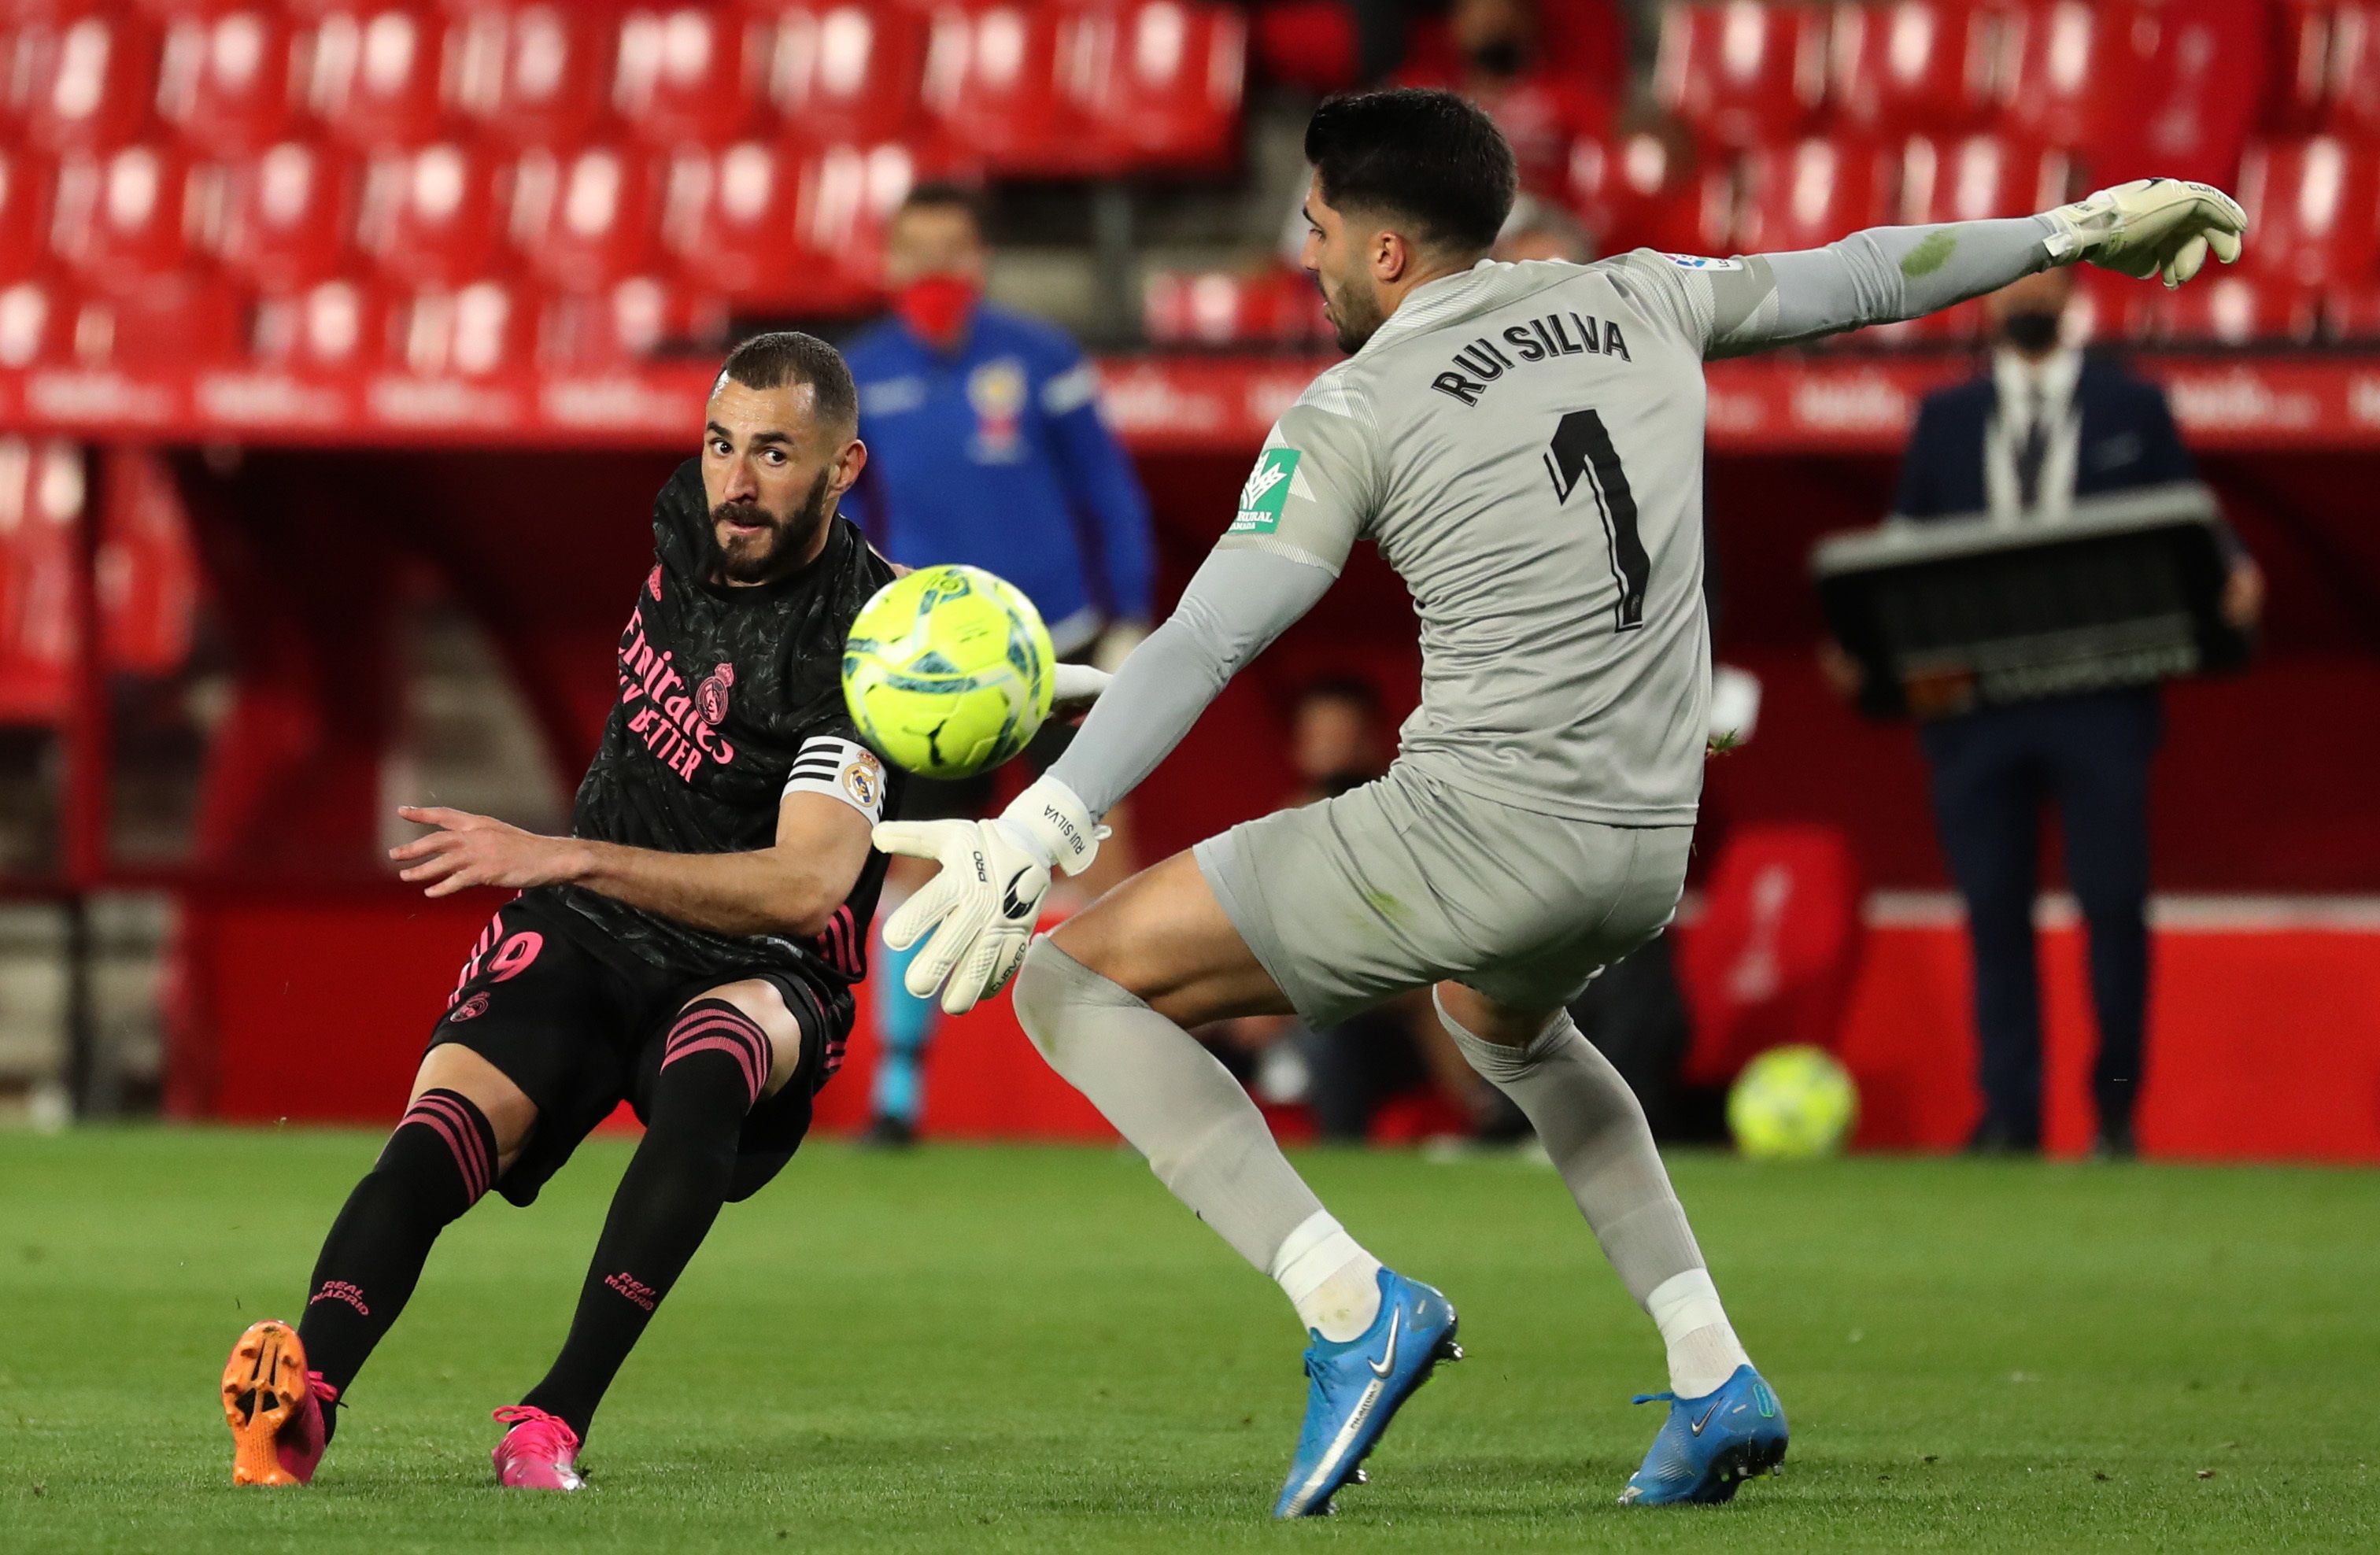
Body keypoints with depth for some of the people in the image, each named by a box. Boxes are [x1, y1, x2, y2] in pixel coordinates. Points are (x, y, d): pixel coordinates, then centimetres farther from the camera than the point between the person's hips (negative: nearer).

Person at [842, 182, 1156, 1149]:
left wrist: (1128, 622, -1)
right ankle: (898, 1086, 9)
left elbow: (1109, 491, 2)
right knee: (924, 866, 0)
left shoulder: (1039, 361, -5)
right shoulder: (859, 382, 0)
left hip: (1059, 650, -1)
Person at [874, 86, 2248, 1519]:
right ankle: (1715, 1378, 29)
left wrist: (1038, 833, -21)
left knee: (1077, 981, 1)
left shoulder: (1354, 416, -4)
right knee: (1499, 1018, 41)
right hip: (1650, 858, 8)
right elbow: (1858, 279, 25)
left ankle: (1353, 1308, -13)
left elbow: (1204, 645, -15)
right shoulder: (1638, 304, 12)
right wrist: (2080, 230, 40)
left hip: (1478, 833, -8)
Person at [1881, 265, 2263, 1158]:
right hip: (1974, 705, 2)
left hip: (2100, 705, -2)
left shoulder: (2133, 411, 11)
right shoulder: (1945, 420, 16)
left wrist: (2233, 577, -15)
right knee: (1994, 909, 1)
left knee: (2113, 903, -6)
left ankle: (2116, 1112, 5)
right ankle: (2008, 1118, 6)